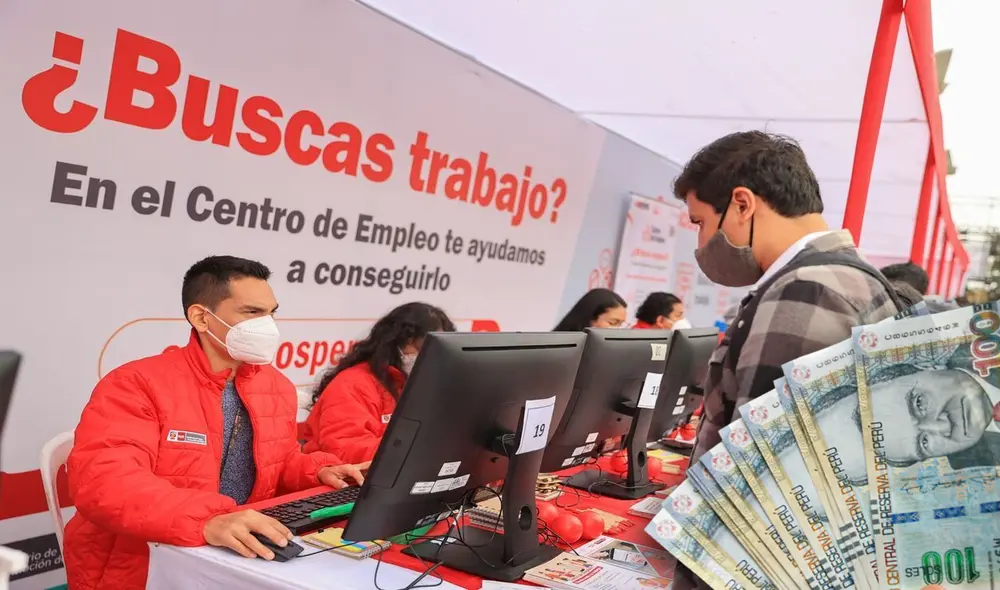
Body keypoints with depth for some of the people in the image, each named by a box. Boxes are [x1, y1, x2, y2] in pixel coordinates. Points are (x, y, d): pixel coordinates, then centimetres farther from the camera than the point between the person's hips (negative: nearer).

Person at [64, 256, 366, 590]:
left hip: (243, 559, 6)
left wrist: (319, 472, -2)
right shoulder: (137, 384, -13)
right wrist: (206, 522, -38)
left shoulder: (278, 387, 6)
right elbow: (101, 482, -26)